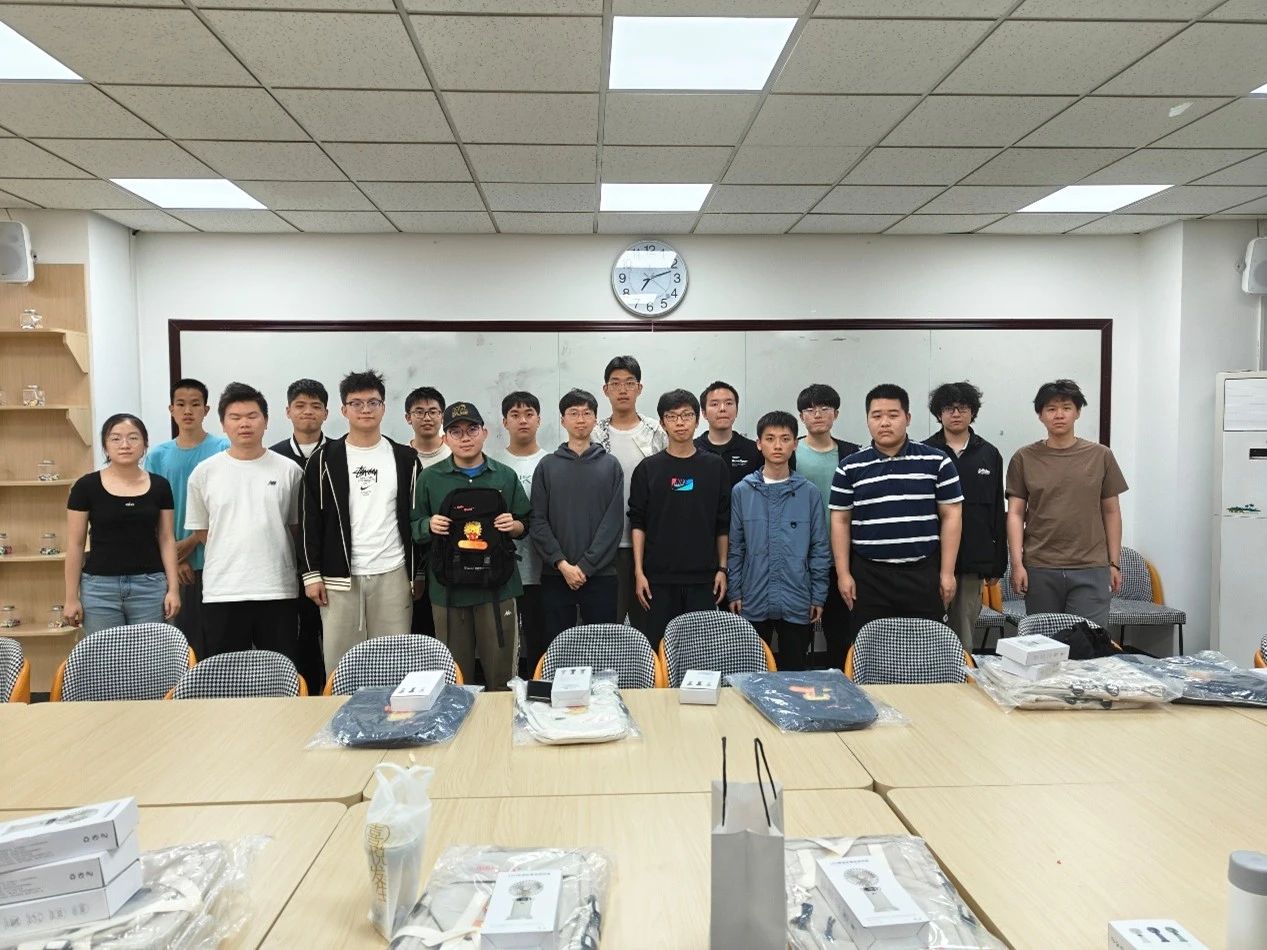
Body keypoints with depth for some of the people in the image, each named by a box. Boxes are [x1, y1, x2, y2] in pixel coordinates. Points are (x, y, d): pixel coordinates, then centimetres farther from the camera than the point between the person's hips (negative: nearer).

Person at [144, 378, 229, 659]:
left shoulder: (224, 449, -1)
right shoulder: (157, 456, 7)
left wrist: (192, 542, -10)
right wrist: (173, 558, -3)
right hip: (176, 565, 2)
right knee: (185, 636, 6)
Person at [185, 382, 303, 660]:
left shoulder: (289, 471, 2)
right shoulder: (204, 473, 3)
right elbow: (200, 531, 10)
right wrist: (234, 556, 7)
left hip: (278, 590, 0)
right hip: (222, 592, 0)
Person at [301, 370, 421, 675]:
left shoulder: (405, 459, 6)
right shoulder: (324, 459, 3)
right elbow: (309, 521, 3)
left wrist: (418, 574, 4)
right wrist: (311, 573, -3)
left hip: (393, 575, 1)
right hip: (339, 577, 0)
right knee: (340, 665, 4)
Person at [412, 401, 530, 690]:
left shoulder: (505, 476, 8)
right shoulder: (430, 478, 6)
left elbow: (525, 524, 12)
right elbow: (413, 527, 9)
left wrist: (513, 525, -9)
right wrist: (429, 525, -12)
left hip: (497, 586, 0)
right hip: (448, 588, 0)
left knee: (501, 673, 5)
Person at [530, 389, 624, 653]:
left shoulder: (610, 465, 5)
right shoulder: (547, 466, 7)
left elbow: (614, 522, -3)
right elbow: (538, 522, 0)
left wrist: (585, 566, -11)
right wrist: (562, 564, -11)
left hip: (600, 575, 0)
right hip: (555, 575, 1)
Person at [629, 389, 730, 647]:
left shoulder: (715, 467, 5)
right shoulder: (648, 468, 3)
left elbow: (723, 524, 7)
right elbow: (638, 523, 2)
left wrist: (722, 568, 2)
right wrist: (639, 571, -4)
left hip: (703, 577, 1)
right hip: (659, 577, 0)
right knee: (657, 648, 3)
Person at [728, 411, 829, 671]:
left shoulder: (809, 492, 0)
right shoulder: (742, 491, 1)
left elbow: (820, 549, 2)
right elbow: (735, 547, 4)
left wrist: (818, 596, 0)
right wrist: (734, 592, 1)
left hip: (797, 604, 0)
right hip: (753, 602, 0)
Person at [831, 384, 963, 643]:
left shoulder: (937, 462, 2)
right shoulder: (851, 468, 4)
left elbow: (951, 516, 3)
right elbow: (840, 521, 6)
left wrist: (947, 572, -2)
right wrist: (843, 574, 0)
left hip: (923, 574, 0)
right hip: (868, 577, 1)